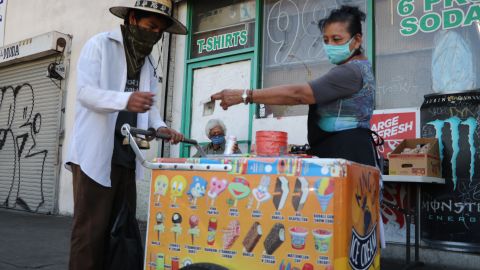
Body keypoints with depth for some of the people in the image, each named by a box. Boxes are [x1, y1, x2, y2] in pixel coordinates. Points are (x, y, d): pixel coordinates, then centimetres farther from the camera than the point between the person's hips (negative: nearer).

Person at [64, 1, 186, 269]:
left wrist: (159, 126, -8)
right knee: (90, 230, -5)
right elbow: (85, 91, -14)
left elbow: (150, 103, 14)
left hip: (126, 157, 6)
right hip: (95, 155, -6)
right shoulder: (100, 44, -1)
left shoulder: (148, 62, 20)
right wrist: (126, 100, -32)